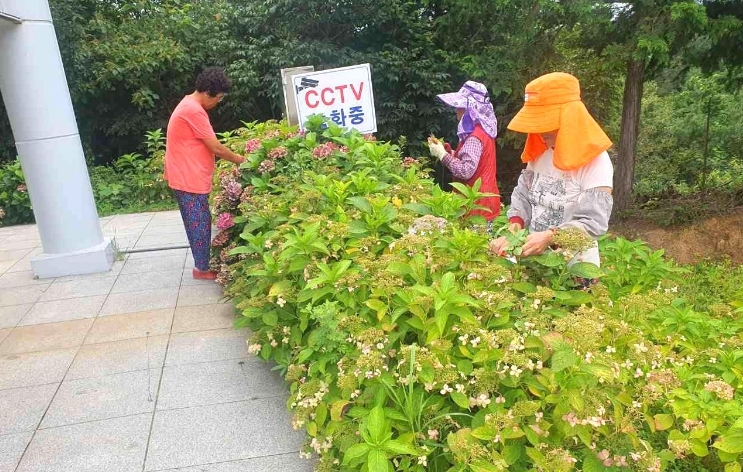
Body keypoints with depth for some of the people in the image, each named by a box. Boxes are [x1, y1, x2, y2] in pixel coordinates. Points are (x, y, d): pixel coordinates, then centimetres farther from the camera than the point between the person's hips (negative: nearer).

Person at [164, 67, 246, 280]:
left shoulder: (190, 105, 14)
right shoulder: (194, 110, -20)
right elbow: (214, 147, -17)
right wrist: (239, 160, -3)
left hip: (190, 177, 10)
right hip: (189, 179, -10)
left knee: (199, 223, 16)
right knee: (200, 224, 0)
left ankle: (203, 264, 26)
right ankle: (202, 268, 12)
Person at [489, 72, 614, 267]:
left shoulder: (595, 161, -16)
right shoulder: (538, 154, 4)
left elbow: (594, 222, -19)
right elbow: (522, 198, 5)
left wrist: (550, 236, -31)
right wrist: (514, 230, -13)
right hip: (536, 258, 6)